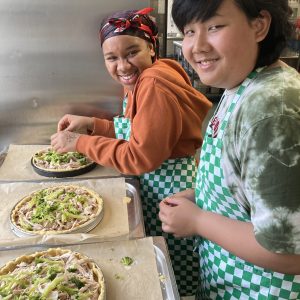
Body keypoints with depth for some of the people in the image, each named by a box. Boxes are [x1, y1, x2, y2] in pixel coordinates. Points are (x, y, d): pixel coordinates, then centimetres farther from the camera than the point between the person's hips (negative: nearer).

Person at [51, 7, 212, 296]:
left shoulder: (155, 84, -23)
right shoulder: (140, 80, 8)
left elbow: (141, 157, -25)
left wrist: (80, 142, -18)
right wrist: (91, 124, 2)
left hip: (176, 189, -9)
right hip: (154, 185, 9)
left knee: (178, 276, 13)